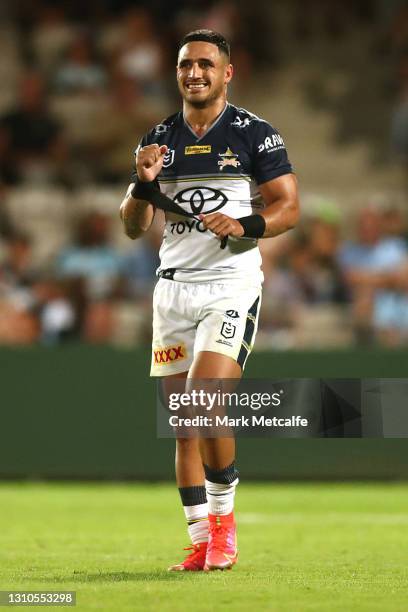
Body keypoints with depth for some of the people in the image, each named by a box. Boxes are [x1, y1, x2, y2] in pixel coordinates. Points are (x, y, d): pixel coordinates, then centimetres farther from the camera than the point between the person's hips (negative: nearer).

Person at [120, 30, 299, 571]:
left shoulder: (255, 135, 0)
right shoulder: (160, 140, 12)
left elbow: (289, 207, -2)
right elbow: (133, 227, 11)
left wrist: (245, 225, -20)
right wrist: (143, 183, -8)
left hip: (232, 286, -5)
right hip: (174, 286, 5)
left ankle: (223, 517, -1)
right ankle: (202, 542, 8)